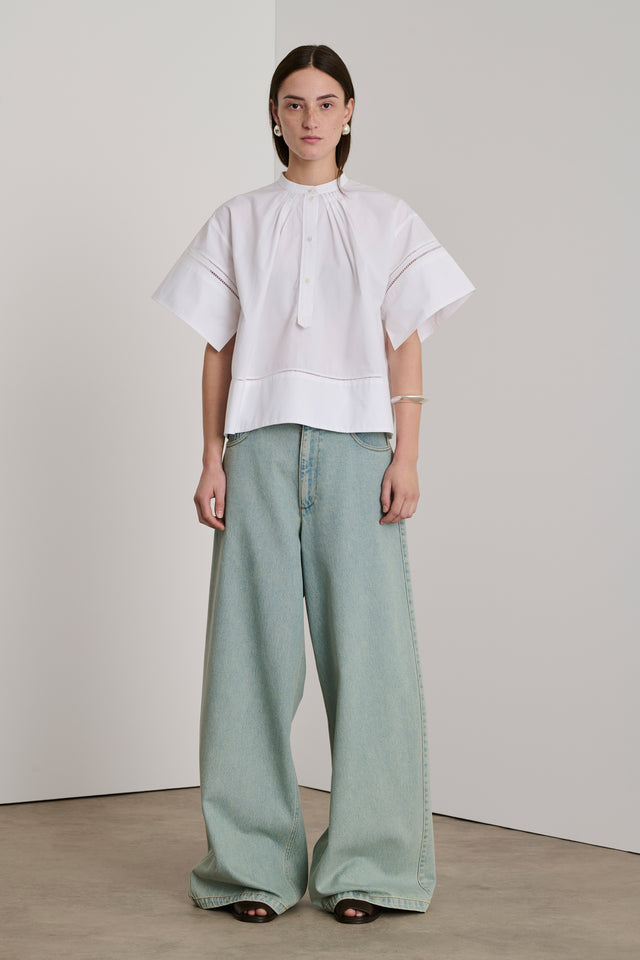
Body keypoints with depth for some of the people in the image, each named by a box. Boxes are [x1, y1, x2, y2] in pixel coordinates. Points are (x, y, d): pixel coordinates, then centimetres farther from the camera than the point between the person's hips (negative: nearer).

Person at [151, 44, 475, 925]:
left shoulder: (387, 220, 12)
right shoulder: (237, 222, 13)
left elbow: (406, 348, 7)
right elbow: (218, 349, 10)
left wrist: (406, 458, -3)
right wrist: (213, 460, 1)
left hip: (356, 446, 0)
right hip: (261, 447, 1)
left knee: (367, 645, -5)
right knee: (257, 646, -2)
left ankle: (366, 864, 3)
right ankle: (255, 865, 5)